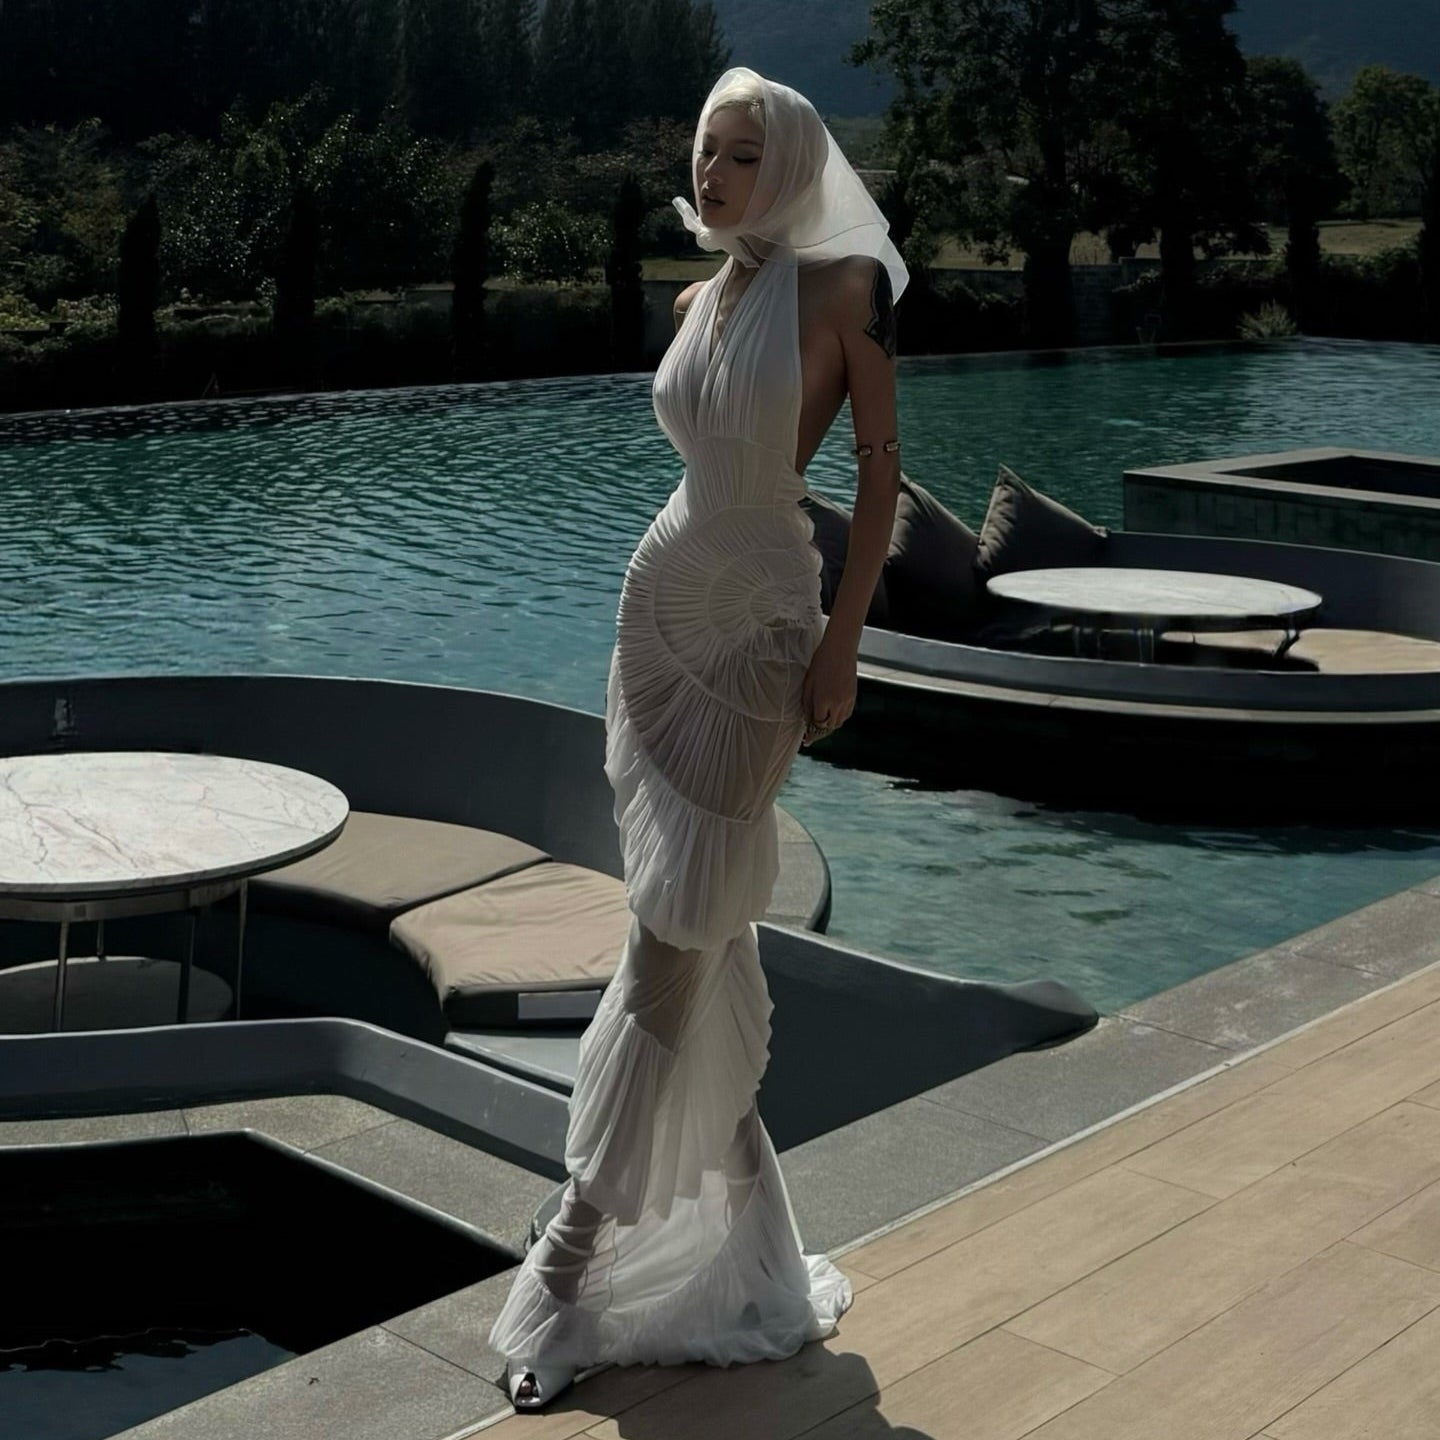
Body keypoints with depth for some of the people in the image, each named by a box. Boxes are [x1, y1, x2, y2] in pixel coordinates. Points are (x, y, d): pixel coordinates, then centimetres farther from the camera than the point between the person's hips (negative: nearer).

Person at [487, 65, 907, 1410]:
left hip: (760, 623, -6)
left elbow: (881, 467, -7)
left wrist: (844, 634, -13)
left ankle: (578, 1248, 0)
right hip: (662, 596, 6)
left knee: (678, 938, -5)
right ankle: (743, 1209, 24)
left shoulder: (841, 286, -7)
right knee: (709, 937, 10)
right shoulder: (696, 302, 10)